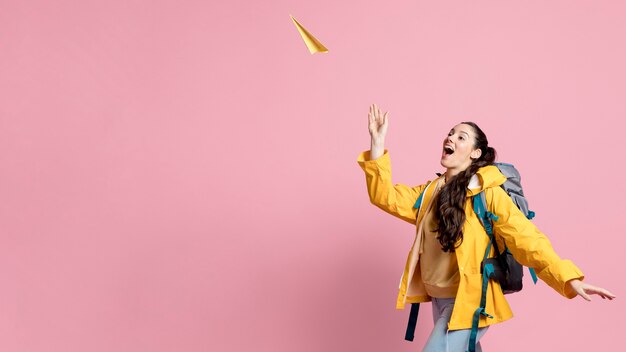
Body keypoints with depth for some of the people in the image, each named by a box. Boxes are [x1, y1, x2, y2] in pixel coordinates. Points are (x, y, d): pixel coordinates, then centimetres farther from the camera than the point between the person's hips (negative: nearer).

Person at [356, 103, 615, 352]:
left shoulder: (487, 193, -12)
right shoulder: (431, 191, 7)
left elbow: (525, 238, -18)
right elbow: (386, 197, 0)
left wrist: (569, 279, -29)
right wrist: (377, 144, -10)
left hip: (468, 301, -7)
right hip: (439, 299, 7)